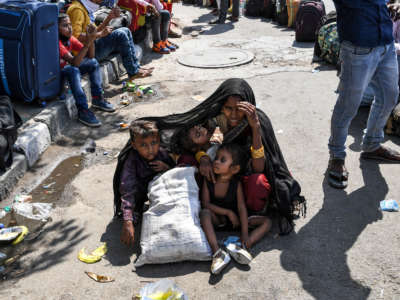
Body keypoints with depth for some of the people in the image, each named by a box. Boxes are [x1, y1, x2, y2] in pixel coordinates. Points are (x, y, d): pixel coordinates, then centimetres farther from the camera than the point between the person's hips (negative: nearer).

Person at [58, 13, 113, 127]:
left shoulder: (70, 39, -4)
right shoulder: (56, 42, -26)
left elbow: (90, 56, -5)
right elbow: (74, 62, -37)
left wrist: (91, 39, -21)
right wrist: (87, 42, -39)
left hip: (68, 68, 8)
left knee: (93, 62, -2)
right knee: (73, 70, -36)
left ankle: (97, 98, 0)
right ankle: (83, 111, -37)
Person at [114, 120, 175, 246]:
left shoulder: (162, 154, -17)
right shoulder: (132, 160, -28)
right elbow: (127, 190, -38)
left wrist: (167, 168, -29)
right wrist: (128, 221, -49)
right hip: (140, 192, -3)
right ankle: (135, 214, -5)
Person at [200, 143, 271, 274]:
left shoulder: (236, 183, -17)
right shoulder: (208, 180, -13)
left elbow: (241, 208, -20)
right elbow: (206, 204, -13)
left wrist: (245, 234, -27)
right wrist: (228, 212, -20)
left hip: (234, 219, 1)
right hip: (217, 218, 0)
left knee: (266, 221, -15)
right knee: (204, 213, -33)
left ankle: (238, 248, -36)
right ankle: (217, 253, -42)